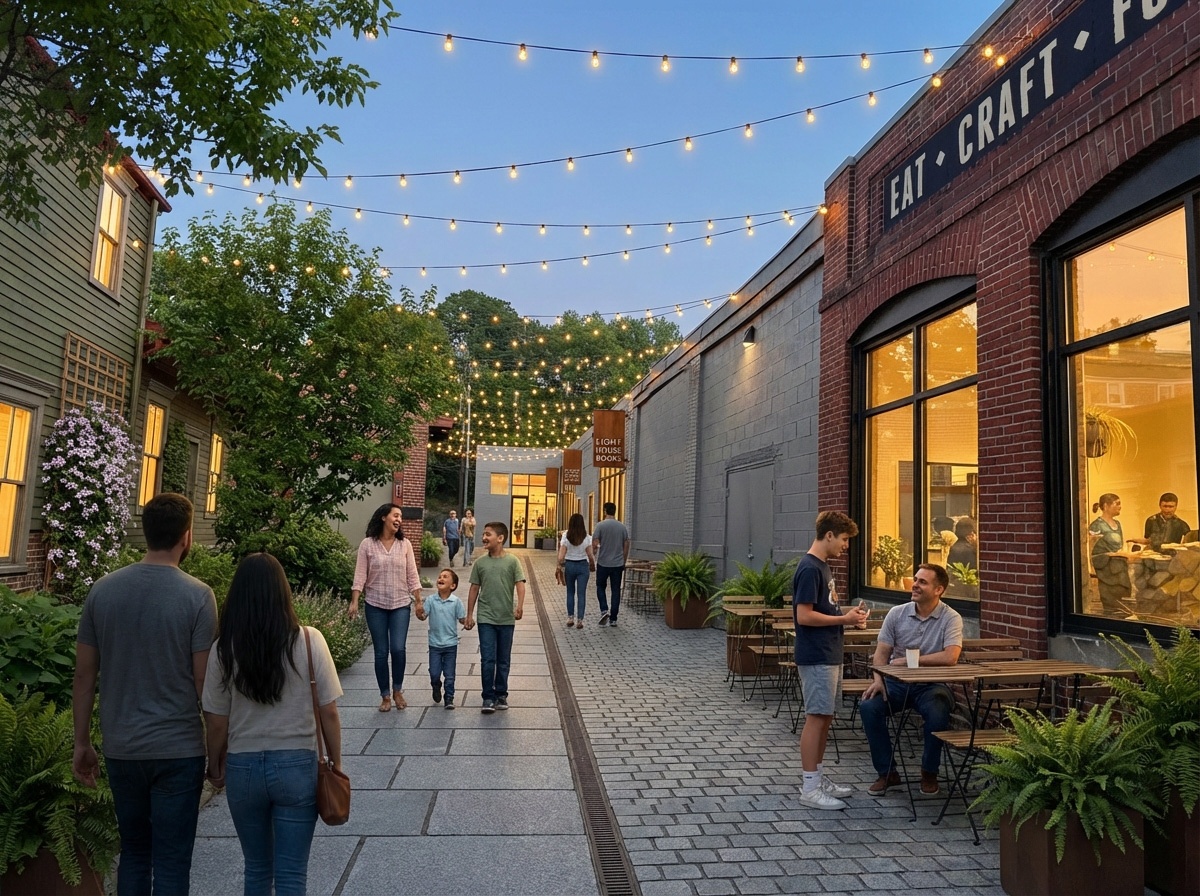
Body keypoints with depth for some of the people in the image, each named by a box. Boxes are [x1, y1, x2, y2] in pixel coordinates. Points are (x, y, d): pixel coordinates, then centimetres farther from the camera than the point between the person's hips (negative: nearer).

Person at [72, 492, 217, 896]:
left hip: (121, 749, 4)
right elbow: (205, 683, -12)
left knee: (133, 852, 21)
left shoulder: (102, 590, -2)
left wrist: (82, 743, 14)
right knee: (170, 862, 8)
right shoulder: (197, 595, -14)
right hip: (178, 749, -4)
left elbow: (84, 676, 3)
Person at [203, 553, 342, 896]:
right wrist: (336, 764, 6)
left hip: (243, 768, 2)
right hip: (297, 767, -2)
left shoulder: (224, 649, -9)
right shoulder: (309, 641, -12)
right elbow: (329, 714, -8)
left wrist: (215, 768, 16)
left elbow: (217, 724, -2)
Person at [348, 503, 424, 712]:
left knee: (398, 649, -9)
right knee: (381, 652, 4)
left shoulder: (405, 544, 1)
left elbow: (412, 576, 3)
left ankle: (397, 691, 15)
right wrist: (354, 602, -13)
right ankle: (385, 696, 19)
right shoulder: (367, 544, -4)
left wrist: (418, 602, 0)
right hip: (375, 606, -1)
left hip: (401, 605, 1)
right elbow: (360, 576, -5)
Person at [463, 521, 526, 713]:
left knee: (504, 660, 10)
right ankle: (488, 698, 6)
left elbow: (520, 584, -9)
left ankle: (501, 695, 24)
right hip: (486, 618, 1)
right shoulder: (480, 563, 4)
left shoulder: (512, 561, -3)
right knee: (487, 659, -3)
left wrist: (519, 605, -26)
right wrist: (469, 615, 9)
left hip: (506, 619, -1)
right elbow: (474, 589, 9)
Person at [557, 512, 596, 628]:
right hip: (583, 565, -1)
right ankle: (579, 620, 2)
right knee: (581, 594, 5)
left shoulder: (565, 536, -8)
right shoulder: (586, 537, -8)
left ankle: (570, 618, 16)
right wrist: (592, 565, 11)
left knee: (570, 592, 17)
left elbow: (561, 556, -11)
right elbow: (590, 555, -7)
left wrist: (560, 565, 7)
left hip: (569, 565, 1)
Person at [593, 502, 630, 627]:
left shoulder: (600, 525, -9)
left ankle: (604, 610, -4)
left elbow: (595, 544, -13)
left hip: (603, 564, -3)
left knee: (600, 587, 15)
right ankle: (613, 619, 11)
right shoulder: (622, 526, 2)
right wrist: (624, 563, 17)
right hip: (618, 564, 3)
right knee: (616, 590, 9)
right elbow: (626, 547, 6)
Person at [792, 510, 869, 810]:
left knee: (825, 717, 14)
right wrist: (844, 619, -15)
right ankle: (810, 789, 4)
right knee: (816, 718, -4)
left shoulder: (823, 566, 13)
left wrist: (848, 615, 5)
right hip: (816, 658, -10)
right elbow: (804, 616, -22)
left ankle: (819, 777, 25)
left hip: (830, 655, 10)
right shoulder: (809, 569, -18)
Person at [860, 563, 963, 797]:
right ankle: (886, 772, -3)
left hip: (931, 685, -3)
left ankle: (929, 772, -3)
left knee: (938, 714, -33)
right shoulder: (897, 613, 2)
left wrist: (907, 660, -19)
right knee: (868, 706, -22)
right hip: (897, 682, 3)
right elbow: (881, 652, 3)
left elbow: (950, 657, -23)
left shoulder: (951, 618, -7)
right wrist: (878, 679, -15)